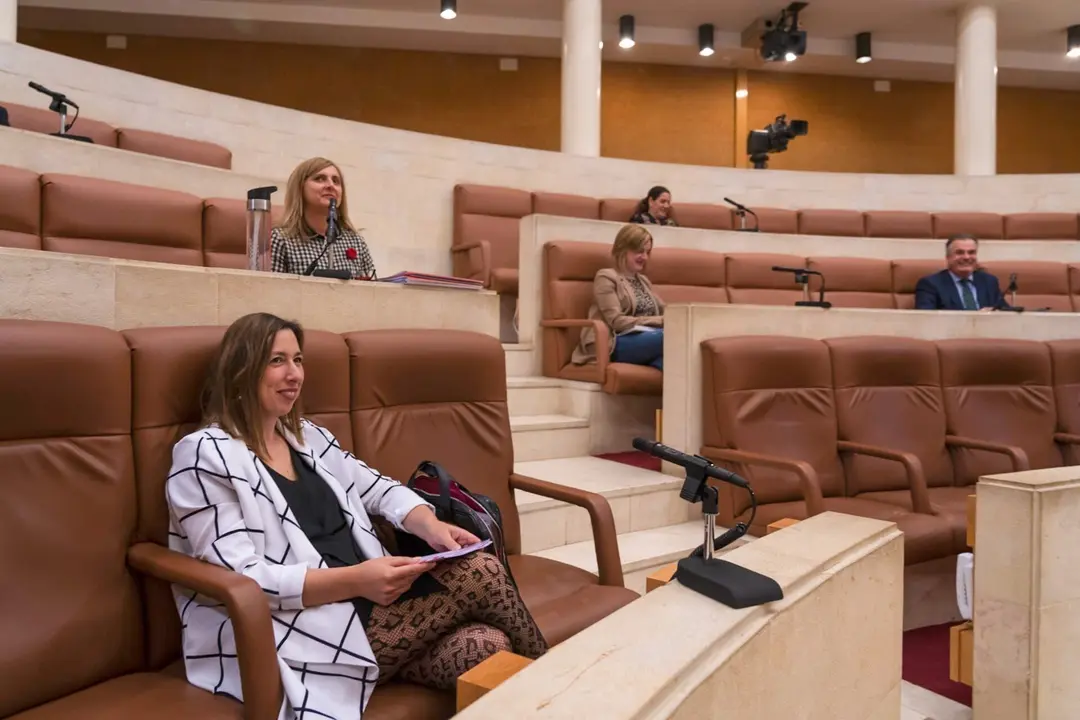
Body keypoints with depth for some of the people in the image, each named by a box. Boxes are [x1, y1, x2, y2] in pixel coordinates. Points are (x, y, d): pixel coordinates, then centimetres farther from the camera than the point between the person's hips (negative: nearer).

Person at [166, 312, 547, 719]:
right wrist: (353, 579, -28)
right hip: (302, 640, -7)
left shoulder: (306, 436, 15)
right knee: (481, 574, -17)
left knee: (488, 646, -21)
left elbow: (377, 489, 16)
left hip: (365, 605, 7)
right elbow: (242, 578, -16)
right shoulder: (206, 456, -9)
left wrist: (431, 527, -6)